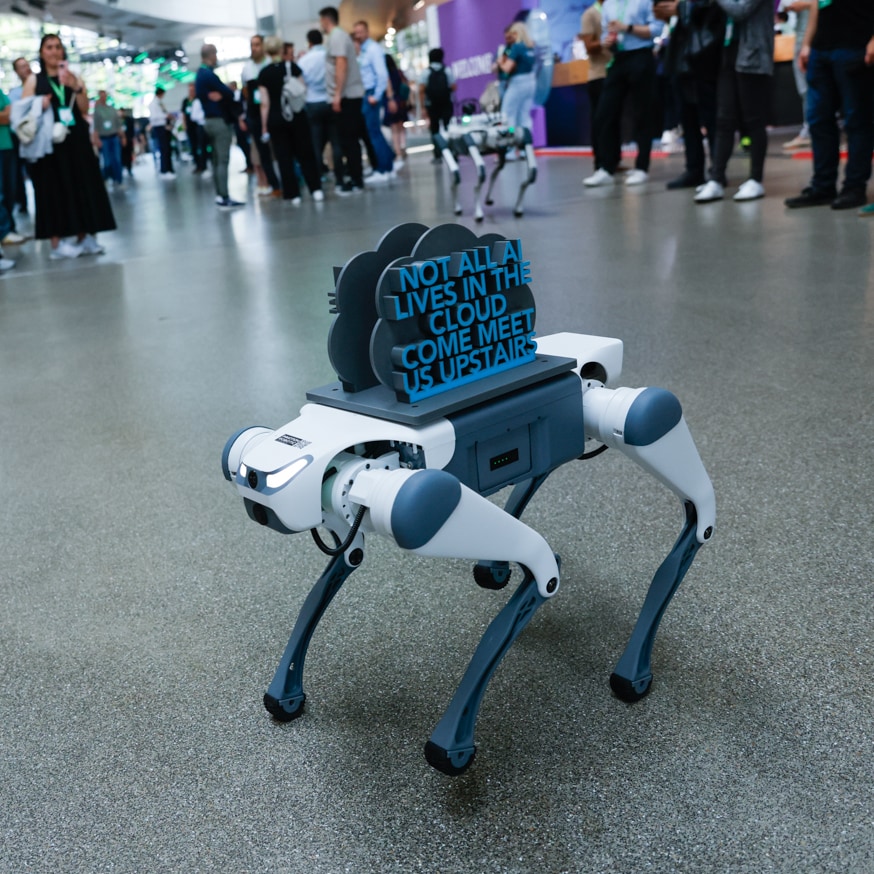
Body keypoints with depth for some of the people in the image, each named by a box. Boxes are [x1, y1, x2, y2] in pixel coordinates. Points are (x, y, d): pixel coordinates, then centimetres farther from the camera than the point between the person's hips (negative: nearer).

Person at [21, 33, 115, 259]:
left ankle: (84, 238, 9)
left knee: (82, 188, 2)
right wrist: (39, 106, -19)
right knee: (54, 191, -3)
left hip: (76, 141, 3)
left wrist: (76, 87, -14)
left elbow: (84, 109, 2)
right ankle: (57, 244, -2)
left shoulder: (74, 78, 13)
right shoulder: (34, 80, 7)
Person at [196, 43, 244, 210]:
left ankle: (220, 196, 13)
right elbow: (230, 94, -14)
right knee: (222, 161, -10)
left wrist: (220, 95, -9)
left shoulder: (200, 75, 14)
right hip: (220, 120, -10)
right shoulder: (209, 75, -16)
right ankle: (224, 198, -11)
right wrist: (224, 94, 6)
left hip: (209, 120, 10)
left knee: (217, 161, 11)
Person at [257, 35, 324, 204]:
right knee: (305, 153, 8)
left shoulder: (264, 73, -2)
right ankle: (316, 189, 2)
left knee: (284, 157, 5)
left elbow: (265, 103, -3)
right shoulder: (291, 66, -2)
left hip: (275, 119, 0)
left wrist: (264, 127, 1)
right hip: (296, 115, 0)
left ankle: (293, 194, 5)